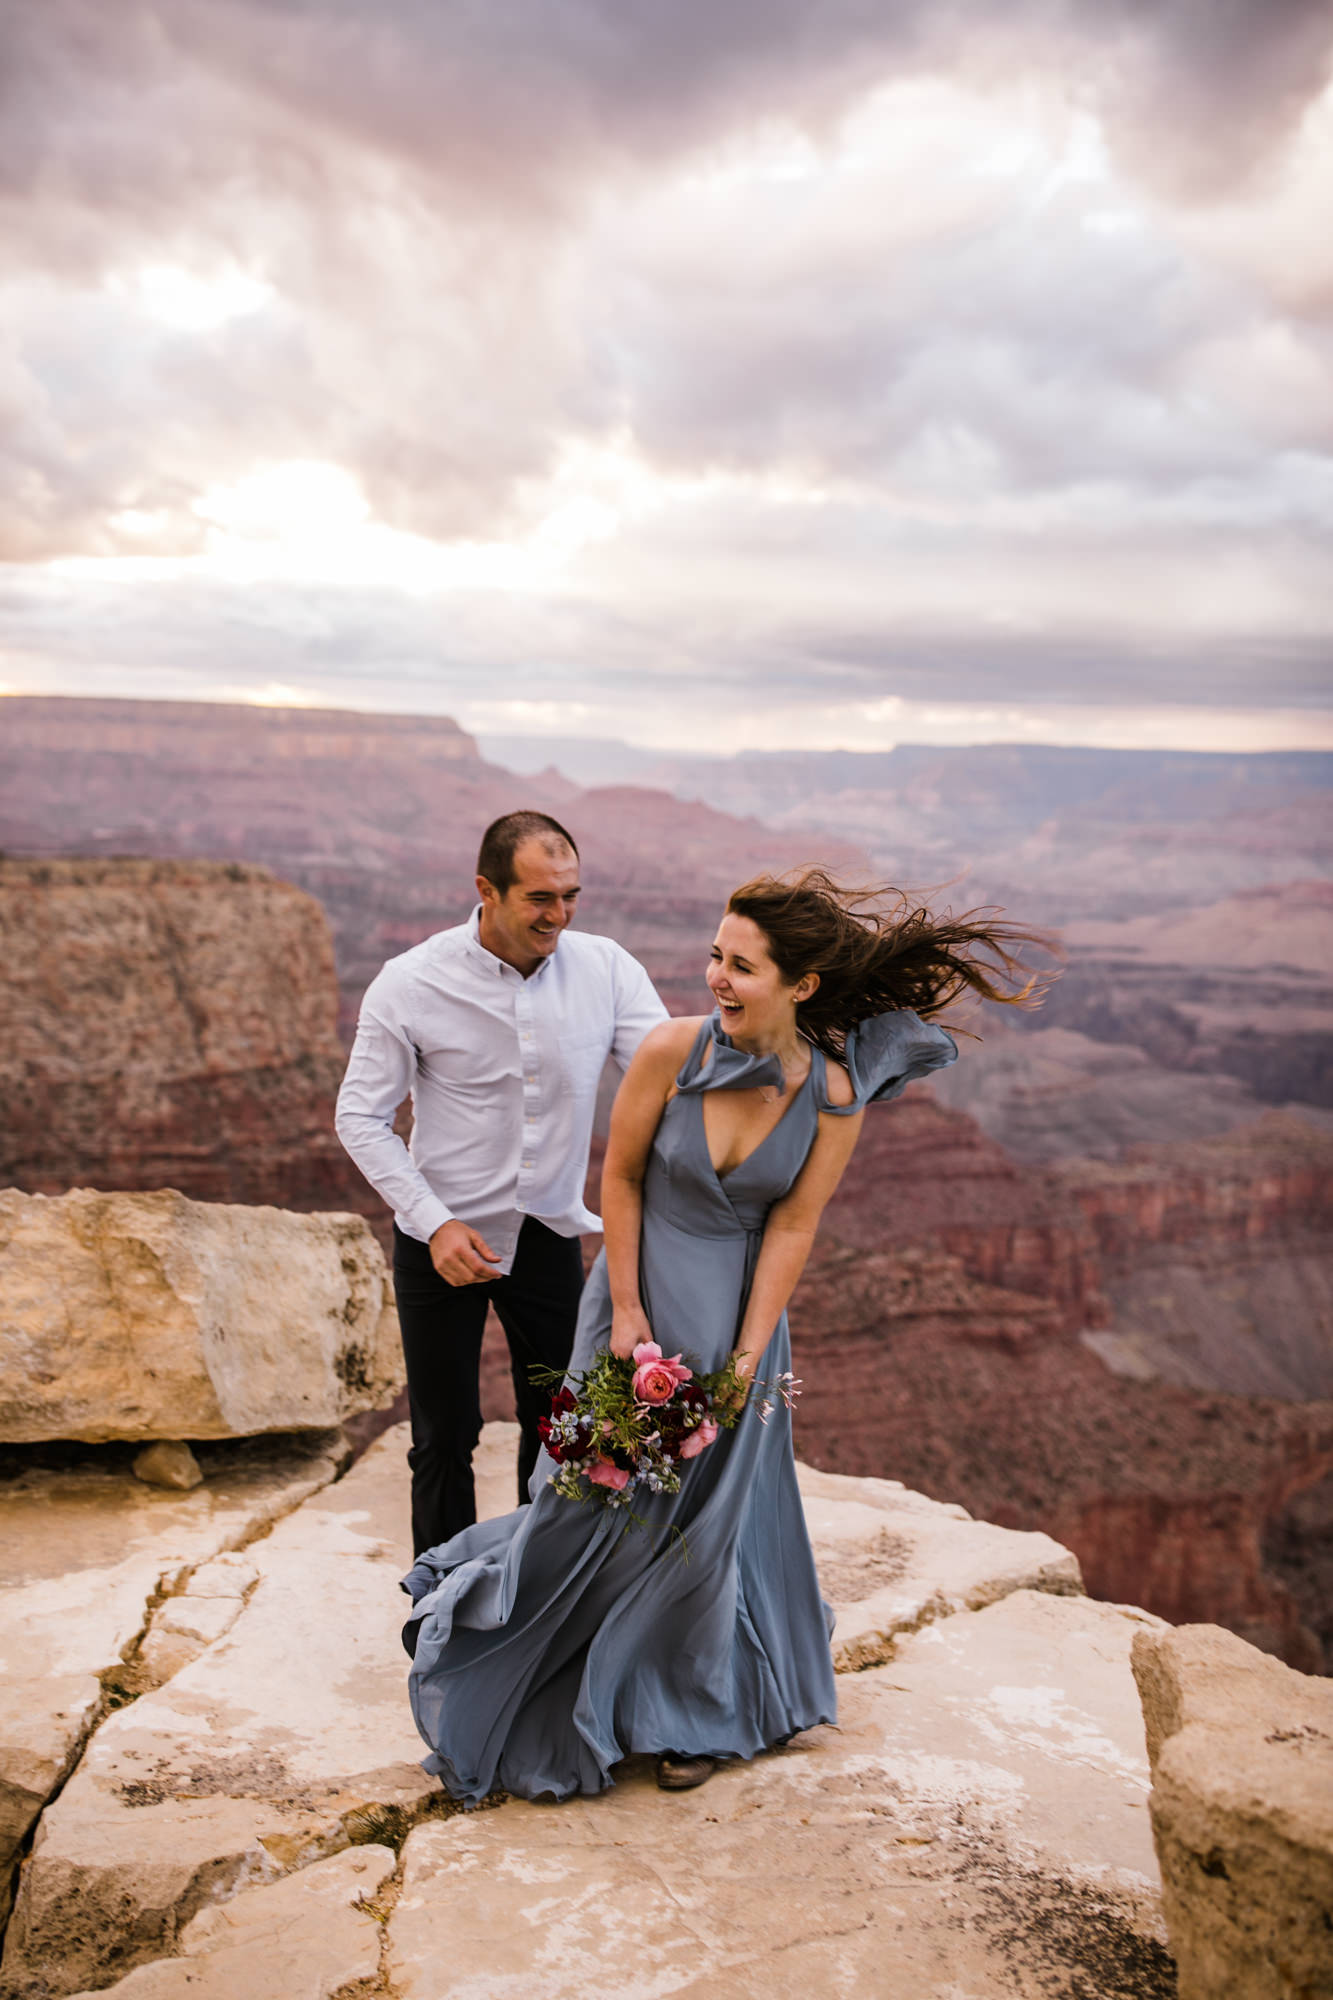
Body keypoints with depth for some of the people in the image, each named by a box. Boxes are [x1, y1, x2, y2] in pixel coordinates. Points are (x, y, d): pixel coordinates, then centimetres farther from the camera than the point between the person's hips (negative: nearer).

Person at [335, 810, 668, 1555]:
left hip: (550, 1235, 2)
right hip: (442, 1239, -2)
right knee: (445, 1436, 10)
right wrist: (435, 1222, -18)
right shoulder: (412, 984, -16)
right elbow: (362, 1116, -9)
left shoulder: (606, 969, -11)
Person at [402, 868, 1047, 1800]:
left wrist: (745, 1360, -10)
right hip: (644, 1290, 0)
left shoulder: (835, 1092, -15)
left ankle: (689, 1713, 37)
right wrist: (625, 1312, -8)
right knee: (594, 1493, 11)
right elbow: (622, 1176, -8)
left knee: (713, 1511, 14)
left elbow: (792, 1227, -10)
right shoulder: (674, 1049, -18)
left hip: (737, 1313, 1)